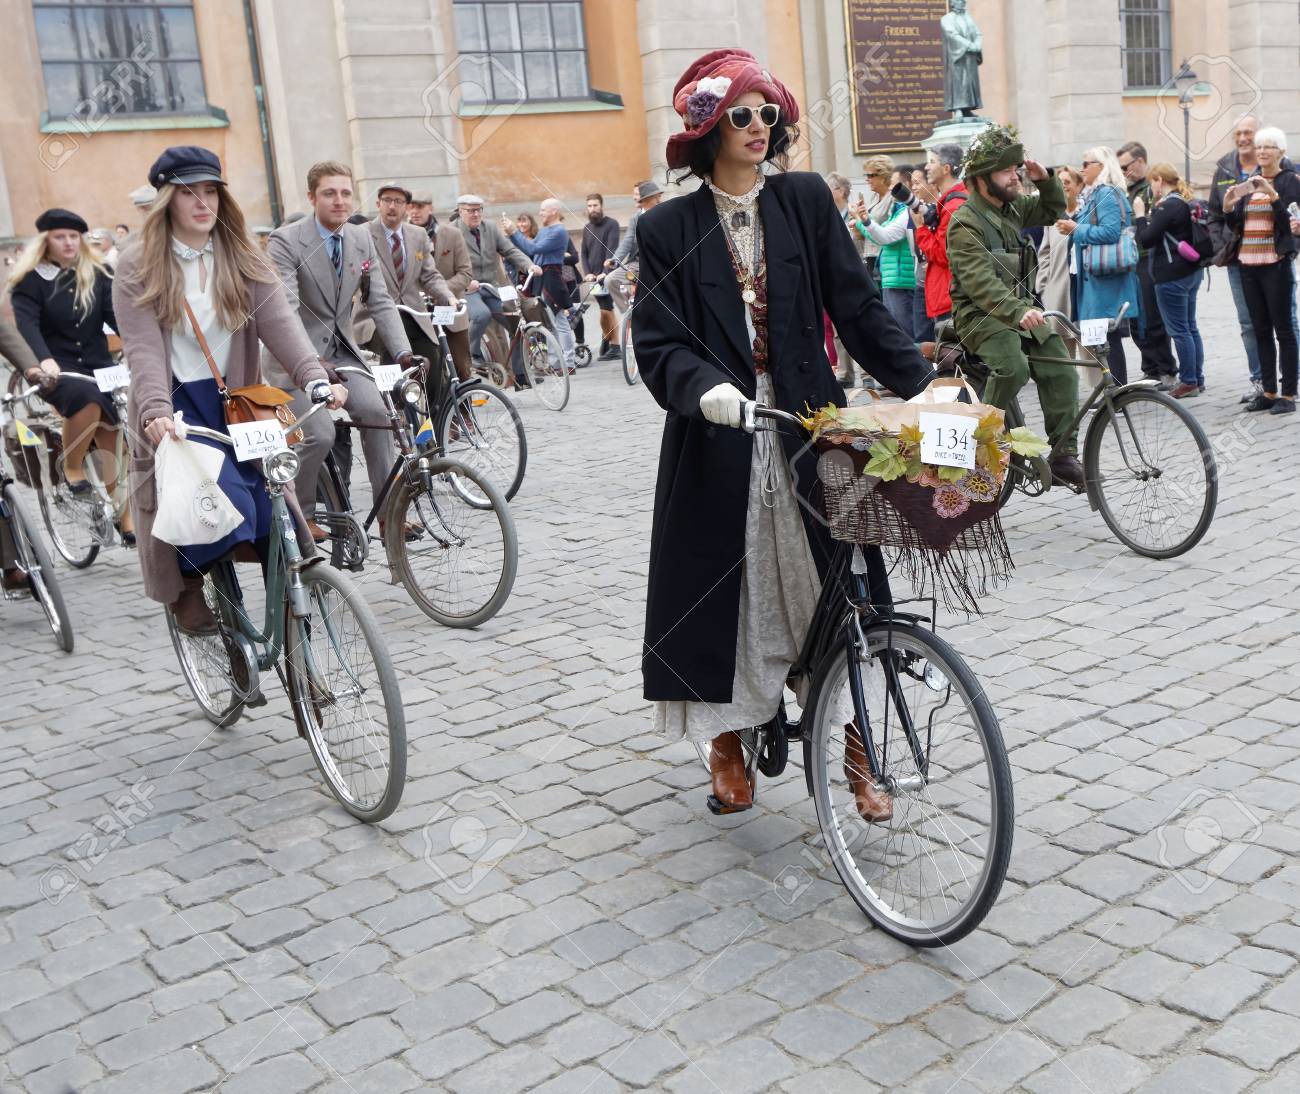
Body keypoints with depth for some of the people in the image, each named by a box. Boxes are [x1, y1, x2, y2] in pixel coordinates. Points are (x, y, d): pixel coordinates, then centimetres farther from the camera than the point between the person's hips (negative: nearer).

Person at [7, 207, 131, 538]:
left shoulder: (97, 274, 9)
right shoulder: (31, 279, -2)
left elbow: (115, 315, -3)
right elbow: (27, 324, -17)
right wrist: (44, 359, -37)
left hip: (96, 363, 4)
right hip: (55, 367, -4)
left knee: (111, 440, -9)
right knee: (87, 399, -36)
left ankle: (123, 516, 0)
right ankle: (72, 469, -15)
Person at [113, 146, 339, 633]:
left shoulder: (243, 259, 6)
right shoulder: (139, 265, -2)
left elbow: (280, 322, -9)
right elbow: (143, 348, -13)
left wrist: (316, 378, -26)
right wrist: (156, 411, -31)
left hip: (235, 402, 3)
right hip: (176, 406, -3)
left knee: (274, 517, -6)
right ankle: (187, 587, 5)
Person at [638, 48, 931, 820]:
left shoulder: (807, 200, 5)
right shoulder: (669, 229, 1)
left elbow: (858, 306, 2)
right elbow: (659, 343, -6)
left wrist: (921, 383, -8)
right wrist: (705, 388, -27)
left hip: (809, 430, 1)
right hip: (719, 440, -1)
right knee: (726, 591, 6)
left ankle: (859, 749, 14)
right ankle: (728, 742, 25)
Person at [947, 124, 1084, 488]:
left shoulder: (1013, 205, 9)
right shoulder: (965, 223, -17)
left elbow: (1053, 212, 26)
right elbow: (980, 283, -29)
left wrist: (1045, 180, 5)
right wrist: (1017, 312, -43)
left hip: (1022, 309, 7)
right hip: (980, 313, -7)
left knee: (1060, 371, -7)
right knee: (1014, 367, -32)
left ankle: (1063, 455, -1)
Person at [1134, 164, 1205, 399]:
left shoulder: (1167, 207, -16)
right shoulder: (1186, 203, 13)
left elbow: (1146, 239, -17)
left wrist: (1141, 217, -4)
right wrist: (1150, 217, 11)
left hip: (1172, 276, -10)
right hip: (1192, 271, 10)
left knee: (1179, 330, -3)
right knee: (1190, 327, 14)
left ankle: (1188, 382, 0)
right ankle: (1198, 379, 19)